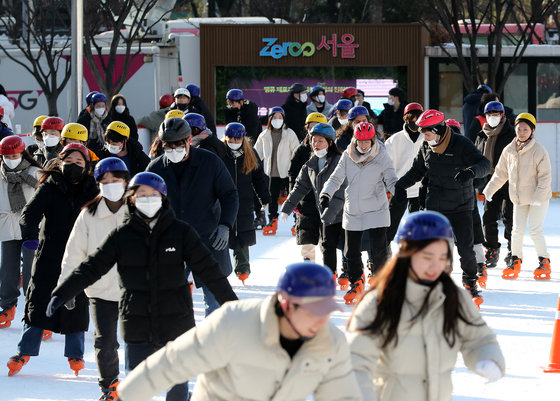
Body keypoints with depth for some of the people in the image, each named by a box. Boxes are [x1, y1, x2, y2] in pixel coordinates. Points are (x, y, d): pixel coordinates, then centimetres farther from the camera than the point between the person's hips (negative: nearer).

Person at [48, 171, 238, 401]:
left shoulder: (181, 232, -1)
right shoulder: (122, 236, 0)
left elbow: (207, 269, 1)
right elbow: (91, 268, 0)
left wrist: (232, 304, 0)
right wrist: (61, 294, -7)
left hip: (175, 323, 0)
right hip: (137, 329, 0)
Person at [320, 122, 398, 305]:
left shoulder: (382, 157, -6)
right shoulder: (348, 156, 0)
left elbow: (391, 180, -2)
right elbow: (336, 178, 3)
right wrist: (325, 195, -11)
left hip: (376, 212, -3)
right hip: (352, 212, 3)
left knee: (378, 250, -9)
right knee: (352, 252, 9)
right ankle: (356, 283, 30)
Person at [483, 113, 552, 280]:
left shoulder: (539, 150, -14)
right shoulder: (509, 150, 1)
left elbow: (545, 176, -14)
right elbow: (501, 173, 12)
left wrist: (538, 197, -20)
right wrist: (490, 190, 10)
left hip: (539, 198, -5)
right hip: (518, 198, 5)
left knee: (535, 230, -8)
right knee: (517, 230, 5)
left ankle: (544, 262, 6)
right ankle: (515, 260, 21)